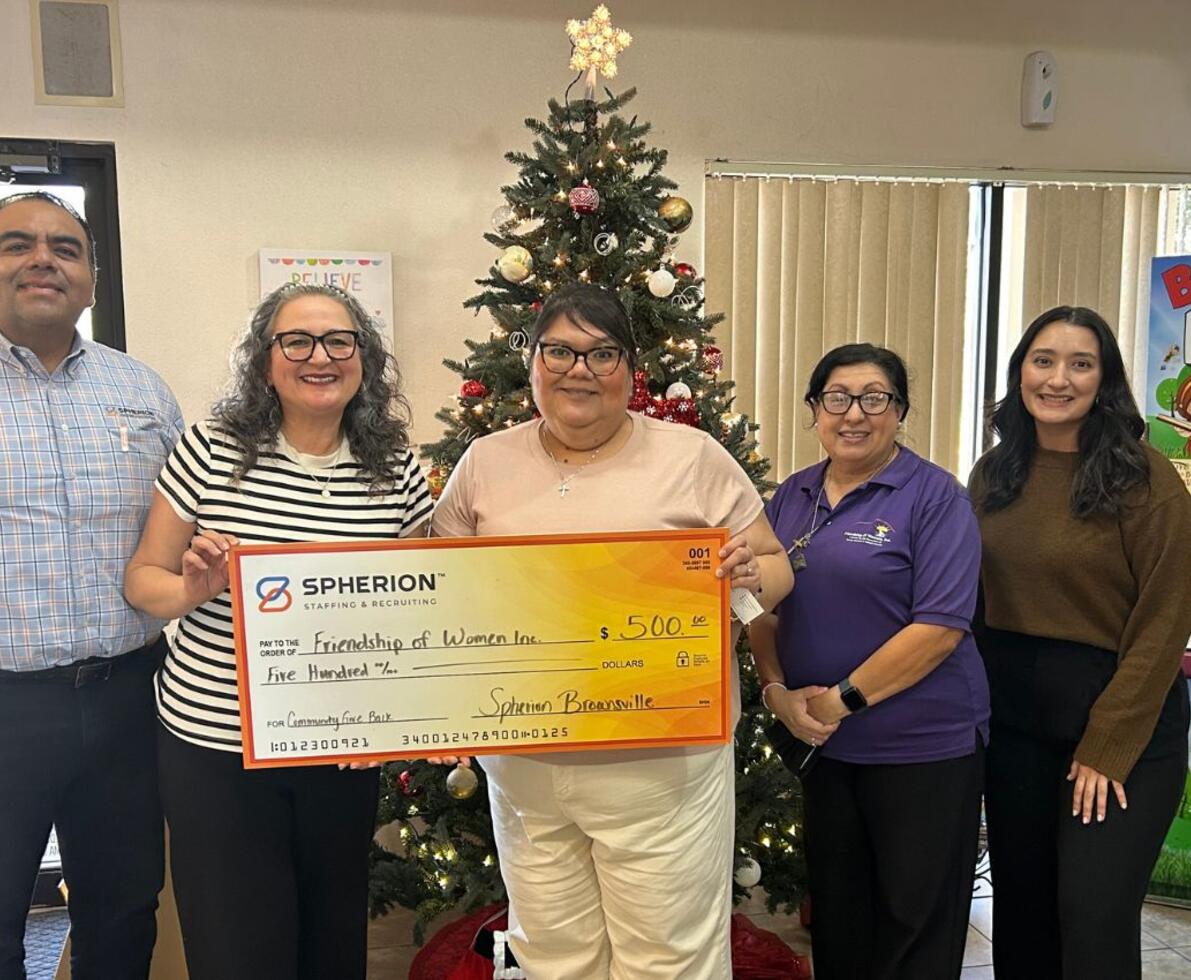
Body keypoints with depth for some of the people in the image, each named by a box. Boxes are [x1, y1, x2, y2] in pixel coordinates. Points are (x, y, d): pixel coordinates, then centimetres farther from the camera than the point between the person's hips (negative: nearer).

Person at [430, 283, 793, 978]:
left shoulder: (693, 456, -2)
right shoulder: (485, 463, 5)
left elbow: (776, 566, 4)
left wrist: (749, 575, -19)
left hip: (662, 764, -2)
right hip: (522, 765, 3)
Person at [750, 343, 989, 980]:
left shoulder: (934, 495, -10)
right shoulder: (792, 497, 7)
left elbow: (939, 626, -18)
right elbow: (760, 605, 9)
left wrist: (844, 699, -18)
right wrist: (776, 689, -7)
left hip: (923, 745, -5)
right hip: (819, 740, 5)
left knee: (916, 925, 10)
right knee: (836, 914, 19)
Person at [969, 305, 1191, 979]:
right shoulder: (994, 474, 4)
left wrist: (1108, 747, -14)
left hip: (1125, 721, -5)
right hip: (1013, 715, 5)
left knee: (1094, 920, -1)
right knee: (1021, 909, 15)